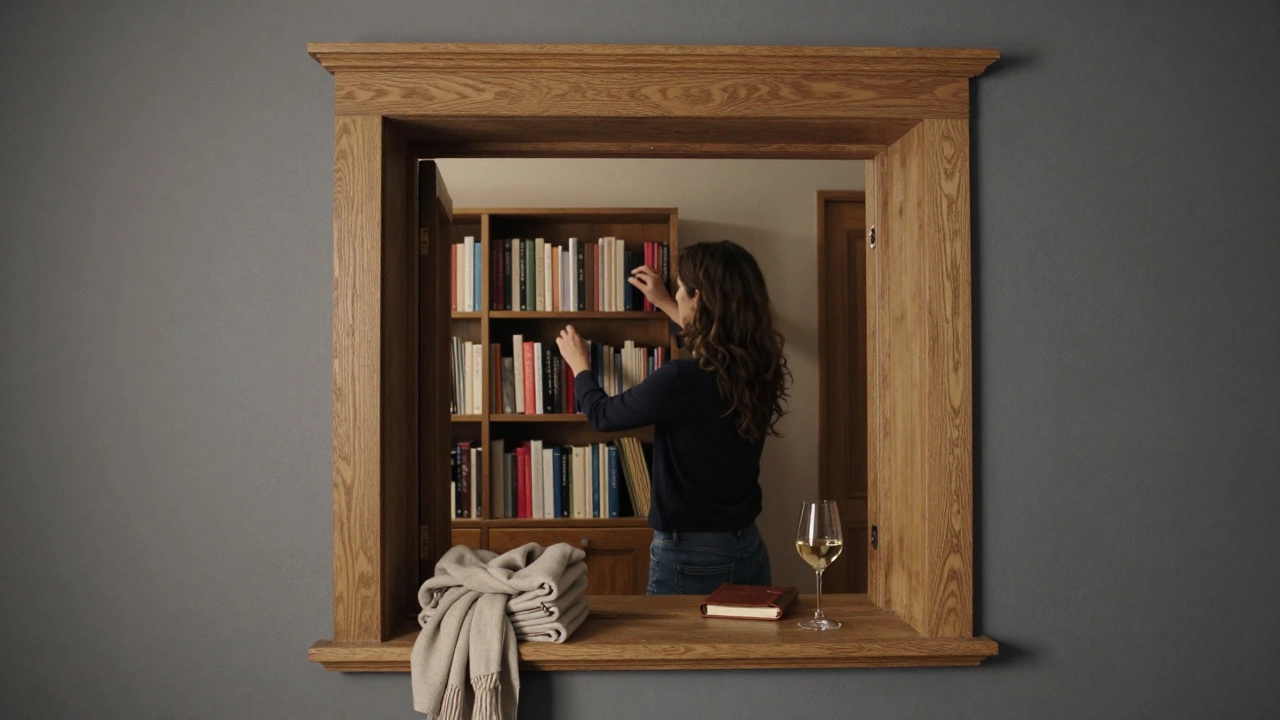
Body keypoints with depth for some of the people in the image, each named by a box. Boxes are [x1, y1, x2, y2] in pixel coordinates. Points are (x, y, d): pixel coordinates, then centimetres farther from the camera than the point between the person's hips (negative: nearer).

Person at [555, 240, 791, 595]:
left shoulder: (680, 380, -23)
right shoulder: (759, 370, -3)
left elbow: (602, 415, -5)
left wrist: (579, 365, 15)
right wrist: (665, 305, 35)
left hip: (690, 560, -6)